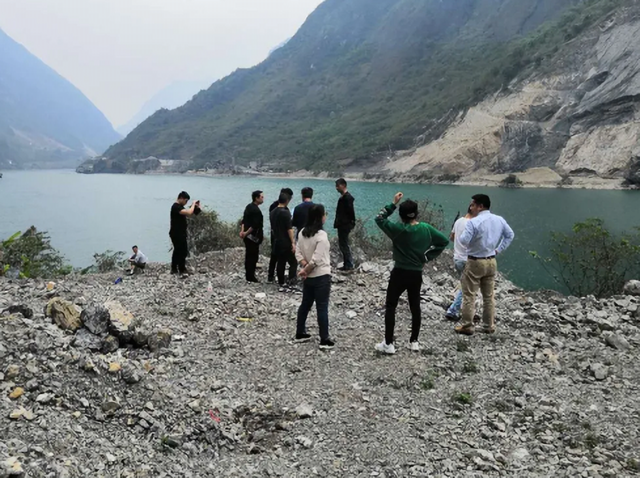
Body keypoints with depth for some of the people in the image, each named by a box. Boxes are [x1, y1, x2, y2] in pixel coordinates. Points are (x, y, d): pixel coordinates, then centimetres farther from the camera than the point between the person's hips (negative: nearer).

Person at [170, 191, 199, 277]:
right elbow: (189, 213, -30)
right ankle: (182, 270, -5)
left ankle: (174, 269, 24)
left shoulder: (180, 207, 15)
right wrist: (193, 205, -15)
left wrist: (196, 207, 3)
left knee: (178, 251, 16)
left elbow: (189, 214, 18)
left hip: (180, 233, 11)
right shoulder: (176, 207, -18)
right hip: (177, 234, -11)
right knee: (183, 251, -9)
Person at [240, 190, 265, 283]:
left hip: (247, 236, 10)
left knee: (249, 256, 14)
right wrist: (246, 233, -14)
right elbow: (255, 225, -23)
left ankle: (248, 275, 22)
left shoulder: (249, 207, 11)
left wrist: (242, 231, 0)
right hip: (253, 237, -10)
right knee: (253, 256, -2)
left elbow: (244, 220, 10)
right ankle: (251, 277, 2)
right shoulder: (256, 210, -19)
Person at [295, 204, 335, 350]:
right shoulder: (321, 235, -20)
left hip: (308, 276, 7)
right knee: (322, 308, -1)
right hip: (321, 277, -7)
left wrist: (305, 268, -6)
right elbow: (316, 259, -22)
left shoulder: (302, 232, 3)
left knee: (305, 304, 18)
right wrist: (306, 270, -10)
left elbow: (298, 253, 3)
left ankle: (300, 334, 27)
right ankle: (324, 340, 5)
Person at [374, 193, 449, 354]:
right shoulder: (426, 229, -4)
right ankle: (414, 342, 23)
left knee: (390, 307, 6)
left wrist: (393, 204, -7)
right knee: (415, 307, 16)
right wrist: (428, 256, 6)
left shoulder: (399, 229, -17)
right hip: (417, 274, 4)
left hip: (400, 273, -4)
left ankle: (388, 344, 5)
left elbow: (379, 219, -6)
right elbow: (444, 241, 6)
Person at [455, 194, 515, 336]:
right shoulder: (499, 220, 3)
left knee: (469, 296, 3)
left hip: (475, 263, -6)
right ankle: (489, 326, 20)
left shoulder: (473, 222, -19)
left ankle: (467, 326, 6)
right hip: (491, 262, 6)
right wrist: (499, 250, 13)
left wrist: (461, 236, 1)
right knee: (489, 296, 14)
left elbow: (464, 241, -20)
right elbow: (510, 235, 13)